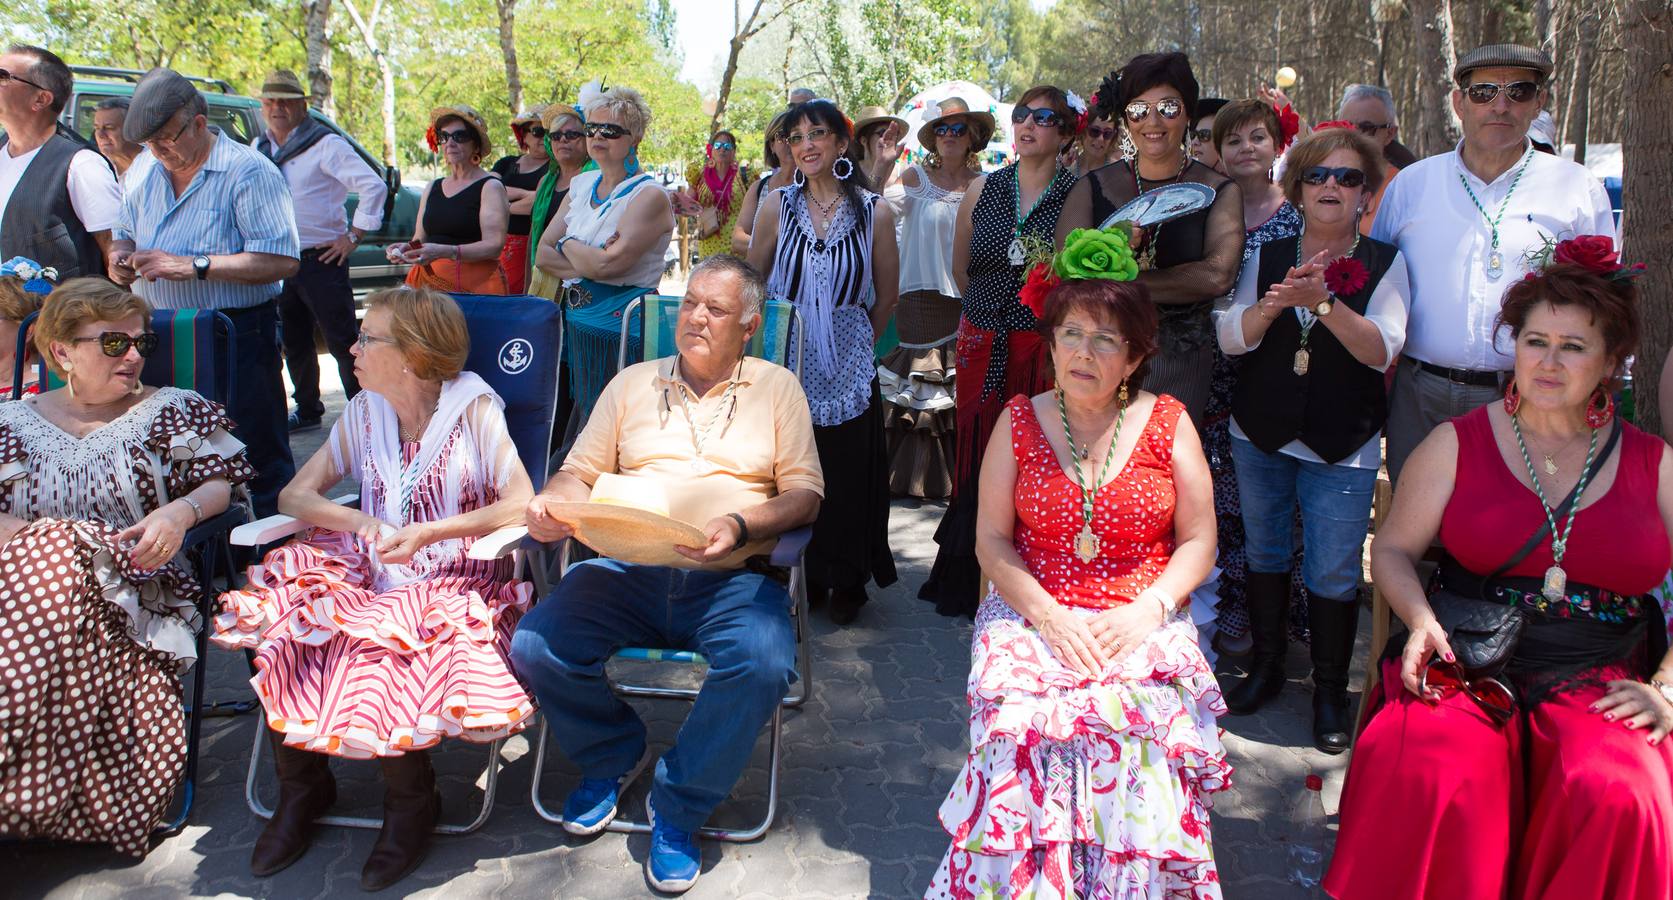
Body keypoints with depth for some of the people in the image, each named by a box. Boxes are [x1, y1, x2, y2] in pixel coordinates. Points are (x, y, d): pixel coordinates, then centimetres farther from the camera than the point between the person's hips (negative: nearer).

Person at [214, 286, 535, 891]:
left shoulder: (473, 409, -4)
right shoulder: (364, 412, 11)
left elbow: (521, 505, -12)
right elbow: (296, 495, 8)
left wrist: (430, 533, -20)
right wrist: (361, 522, -11)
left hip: (453, 578, -5)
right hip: (370, 571, 5)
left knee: (382, 649, -31)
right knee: (281, 627, -20)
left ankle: (410, 800, -4)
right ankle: (302, 786, 2)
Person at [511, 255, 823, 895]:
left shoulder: (776, 388, 13)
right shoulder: (633, 384, 20)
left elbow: (805, 494, 4)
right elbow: (580, 471, 16)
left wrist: (742, 525, -15)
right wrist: (550, 505, -8)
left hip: (732, 579, -2)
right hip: (624, 571, 2)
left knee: (764, 666, -32)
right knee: (534, 648, -21)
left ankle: (679, 806, -6)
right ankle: (614, 755, 11)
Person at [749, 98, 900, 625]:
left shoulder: (874, 212, -1)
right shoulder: (778, 206, 1)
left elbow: (887, 295, 9)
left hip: (848, 369, -1)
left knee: (848, 478, 4)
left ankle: (846, 585, 22)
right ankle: (799, 580, 23)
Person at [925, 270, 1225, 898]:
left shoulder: (1168, 423, 5)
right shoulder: (1020, 421, 6)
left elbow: (1198, 542, 6)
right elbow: (991, 539, 4)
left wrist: (1146, 611, -11)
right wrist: (1049, 615, -11)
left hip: (1140, 619, 0)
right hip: (1033, 614, 1)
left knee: (1141, 720, -30)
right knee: (1020, 720, -29)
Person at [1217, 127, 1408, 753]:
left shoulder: (1385, 264, -3)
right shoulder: (1268, 257, 3)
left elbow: (1382, 349, -16)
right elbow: (1231, 338, -5)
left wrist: (1322, 302, -29)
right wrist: (1275, 302, -24)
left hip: (1343, 448, -3)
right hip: (1261, 436, 3)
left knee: (1333, 575, 0)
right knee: (1264, 555, 15)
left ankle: (1330, 691, 17)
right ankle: (1265, 667, 32)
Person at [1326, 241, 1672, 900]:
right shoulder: (1458, 443, 9)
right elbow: (1393, 549, 11)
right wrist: (1420, 617, -9)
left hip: (1600, 683, 1)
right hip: (1469, 668, -1)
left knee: (1615, 795, -32)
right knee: (1427, 777, -32)